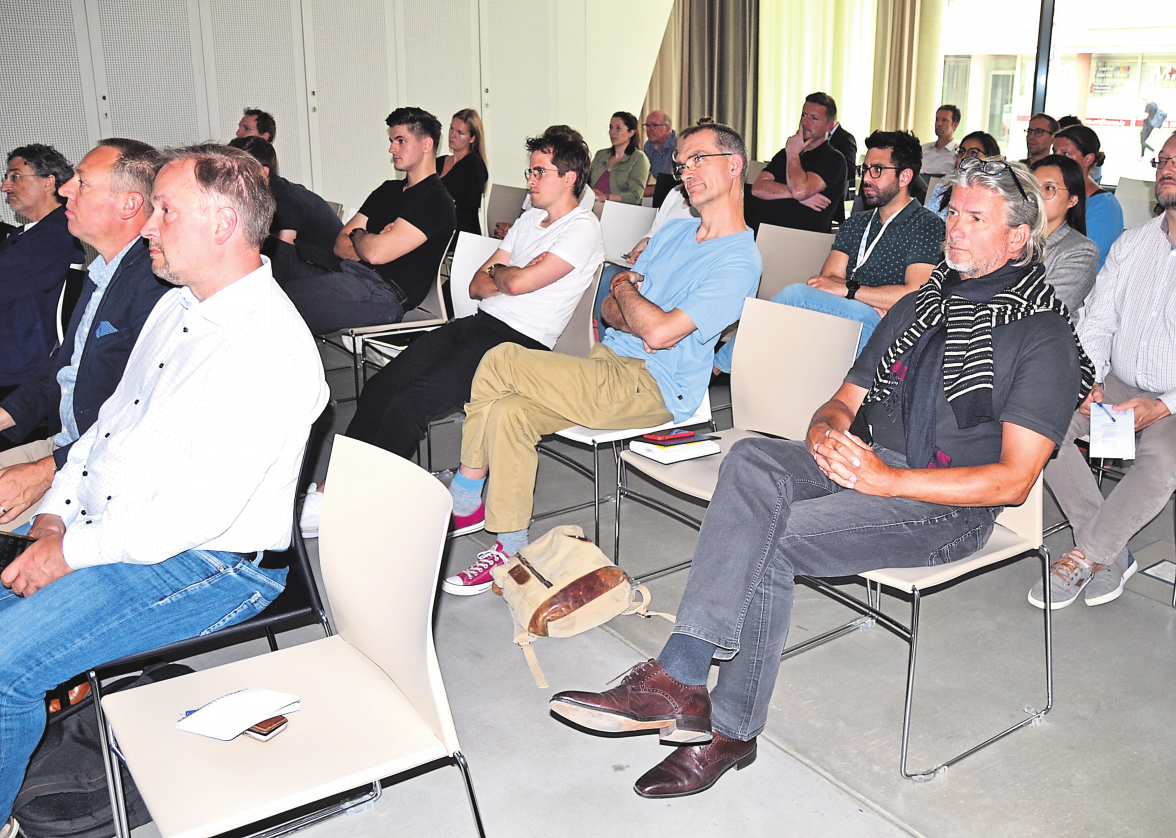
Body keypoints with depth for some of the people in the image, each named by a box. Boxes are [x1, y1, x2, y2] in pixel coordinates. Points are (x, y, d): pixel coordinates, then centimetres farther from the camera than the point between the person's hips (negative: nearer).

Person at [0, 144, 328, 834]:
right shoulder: (178, 307, 11)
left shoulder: (271, 348, -22)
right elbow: (111, 419, 16)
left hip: (207, 564, -9)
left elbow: (201, 509, -25)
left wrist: (73, 552, -16)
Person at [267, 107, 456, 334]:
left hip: (384, 294, -9)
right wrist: (368, 242, -6)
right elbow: (340, 244, 16)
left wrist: (358, 235, 7)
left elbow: (375, 253, -17)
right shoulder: (388, 190, 24)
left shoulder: (435, 201, -6)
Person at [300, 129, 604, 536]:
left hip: (520, 343, -9)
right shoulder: (529, 219, 22)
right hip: (478, 323, 9)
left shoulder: (583, 230, -5)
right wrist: (508, 276, -1)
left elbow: (518, 282, -17)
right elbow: (477, 286, 19)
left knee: (408, 404, -22)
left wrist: (498, 272, 5)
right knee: (379, 388, -9)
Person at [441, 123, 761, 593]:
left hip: (652, 389, -8)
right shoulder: (673, 232, 18)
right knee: (506, 412, -16)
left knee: (501, 361, -18)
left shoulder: (738, 261, -11)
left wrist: (625, 289, -2)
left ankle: (464, 497, -2)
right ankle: (511, 549, -2)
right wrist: (634, 320, -6)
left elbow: (661, 332, -21)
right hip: (608, 364, 8)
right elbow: (610, 309, 18)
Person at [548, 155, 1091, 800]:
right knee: (751, 462, -27)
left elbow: (1013, 479, -11)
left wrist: (887, 480, -20)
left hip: (950, 508, -6)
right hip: (860, 462, 6)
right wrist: (826, 433, -6)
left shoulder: (1044, 335, -2)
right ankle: (679, 683, -30)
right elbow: (845, 400, 20)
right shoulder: (919, 307, 20)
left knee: (771, 537, -29)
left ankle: (729, 729, -19)